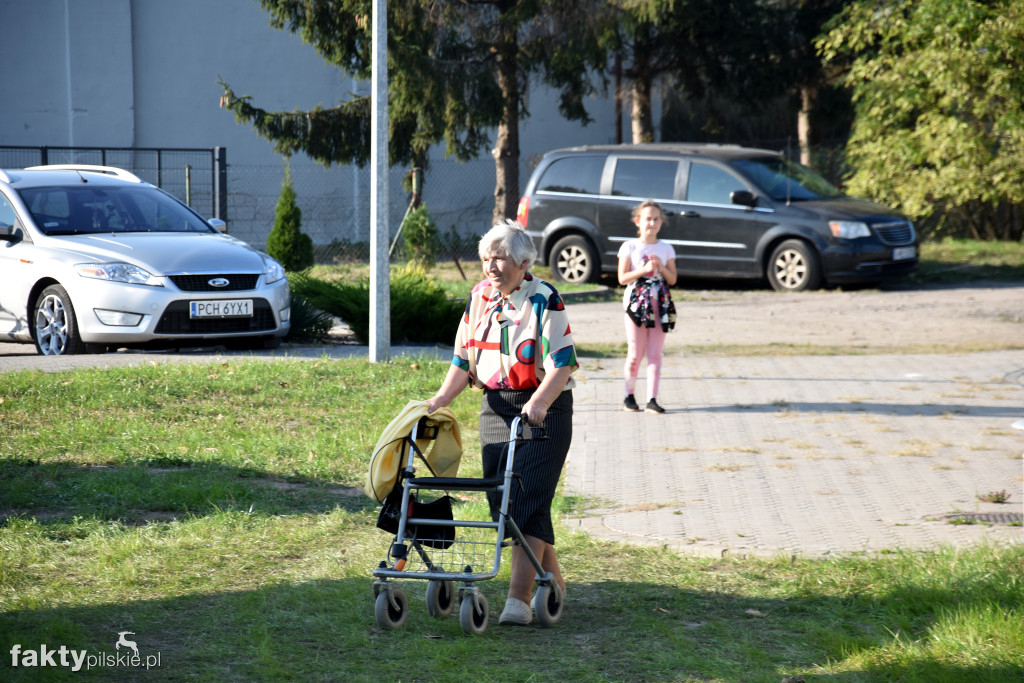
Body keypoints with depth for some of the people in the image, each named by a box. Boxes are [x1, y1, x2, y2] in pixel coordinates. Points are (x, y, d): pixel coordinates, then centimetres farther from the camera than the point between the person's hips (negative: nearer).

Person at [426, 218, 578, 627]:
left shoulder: (544, 301, -12)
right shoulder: (479, 298, 7)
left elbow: (562, 363, -18)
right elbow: (463, 357, 12)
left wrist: (539, 403, -34)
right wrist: (442, 398, -3)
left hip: (544, 409, -7)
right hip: (496, 405, 7)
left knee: (529, 498, -14)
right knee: (501, 498, 6)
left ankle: (518, 599, -20)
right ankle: (551, 581, 22)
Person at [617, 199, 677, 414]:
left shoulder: (666, 249, 9)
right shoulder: (629, 247, 1)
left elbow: (672, 279, 8)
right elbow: (622, 277, -5)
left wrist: (661, 267, -10)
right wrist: (644, 270, -16)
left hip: (660, 303, 2)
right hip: (636, 301, -2)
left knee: (655, 353, 0)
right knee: (635, 354, -1)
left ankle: (652, 400, 0)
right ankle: (629, 396, 14)